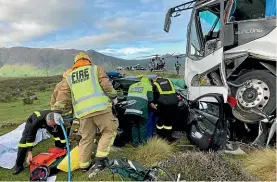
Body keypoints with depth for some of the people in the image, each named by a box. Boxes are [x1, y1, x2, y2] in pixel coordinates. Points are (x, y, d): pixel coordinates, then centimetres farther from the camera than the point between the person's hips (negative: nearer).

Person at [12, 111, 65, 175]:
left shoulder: (56, 120, -36)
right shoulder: (38, 121, -47)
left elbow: (61, 134, -22)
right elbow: (30, 136, -41)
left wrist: (63, 147, -22)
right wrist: (29, 153, -43)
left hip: (46, 122, 3)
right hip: (32, 121, -3)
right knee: (25, 139, -22)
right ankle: (19, 165, -10)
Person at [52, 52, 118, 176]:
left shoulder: (69, 77, 22)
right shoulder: (95, 69, 12)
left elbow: (63, 94, 13)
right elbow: (106, 84, 0)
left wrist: (57, 110, 13)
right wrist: (113, 96, 13)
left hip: (83, 111, 4)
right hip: (100, 107, -4)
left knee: (86, 138, 15)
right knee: (109, 131, 8)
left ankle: (84, 165, 23)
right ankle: (100, 159, -4)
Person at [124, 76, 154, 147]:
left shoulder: (132, 85, 29)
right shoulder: (148, 86, 13)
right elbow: (150, 98, 2)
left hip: (130, 109, 5)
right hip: (140, 109, -5)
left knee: (134, 126, 18)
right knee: (142, 126, 11)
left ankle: (135, 143, 22)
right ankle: (142, 143, 16)